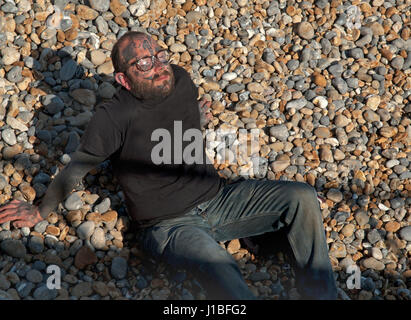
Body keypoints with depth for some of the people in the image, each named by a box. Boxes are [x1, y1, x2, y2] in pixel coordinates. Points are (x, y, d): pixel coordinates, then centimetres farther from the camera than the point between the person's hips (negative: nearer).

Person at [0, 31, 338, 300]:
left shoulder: (181, 80, -1)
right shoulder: (114, 117, -17)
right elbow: (76, 169, -4)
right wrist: (40, 212, 4)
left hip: (218, 197, 7)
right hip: (171, 225, -6)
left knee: (301, 197, -9)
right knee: (219, 268, -37)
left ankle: (322, 295, -2)